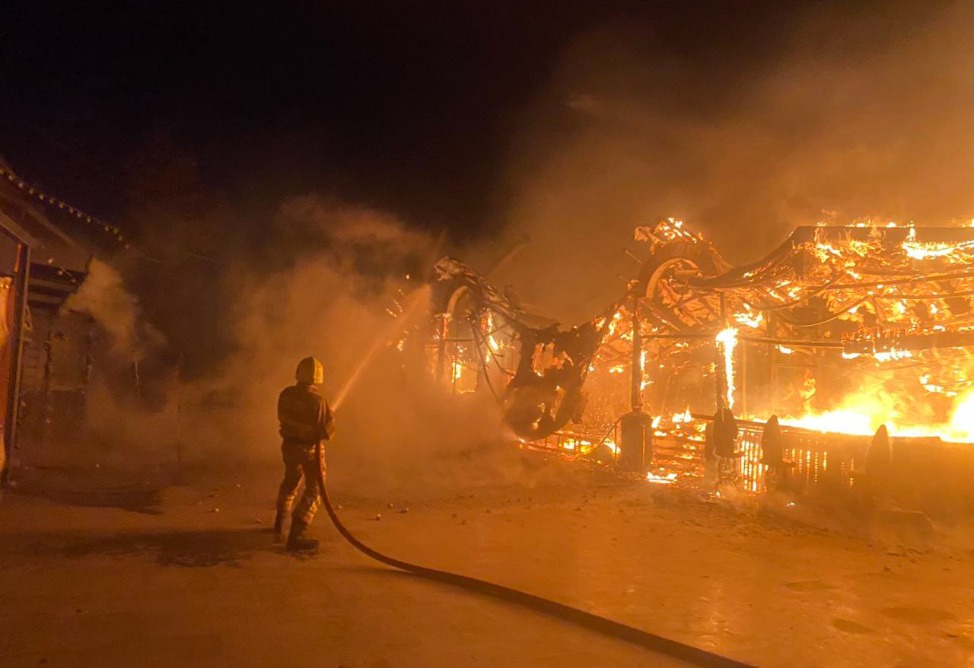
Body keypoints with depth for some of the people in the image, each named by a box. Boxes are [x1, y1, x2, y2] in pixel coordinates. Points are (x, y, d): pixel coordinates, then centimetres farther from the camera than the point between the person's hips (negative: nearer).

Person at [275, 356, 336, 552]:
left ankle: (279, 524, 42)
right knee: (313, 491, 5)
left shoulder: (285, 394, -7)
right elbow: (327, 431, -21)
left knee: (290, 482, 28)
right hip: (309, 448, -6)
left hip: (289, 444, 6)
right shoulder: (317, 401, -26)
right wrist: (330, 416, -2)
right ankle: (295, 536, -1)